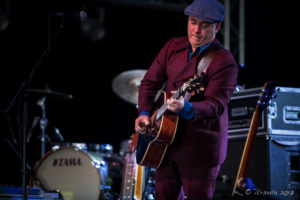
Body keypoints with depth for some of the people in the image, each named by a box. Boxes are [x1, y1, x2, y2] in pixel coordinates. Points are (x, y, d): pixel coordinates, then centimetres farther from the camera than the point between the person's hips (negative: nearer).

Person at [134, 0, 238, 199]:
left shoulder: (224, 62, -16)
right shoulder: (173, 47, 5)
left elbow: (216, 104, -25)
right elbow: (150, 82, 11)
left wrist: (186, 108, -43)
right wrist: (144, 113, -5)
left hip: (200, 149, -6)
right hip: (167, 140, 6)